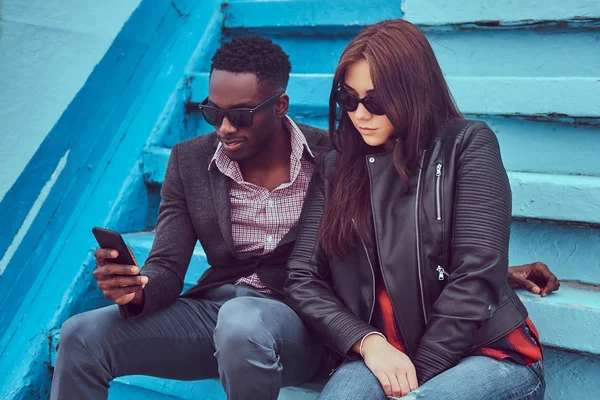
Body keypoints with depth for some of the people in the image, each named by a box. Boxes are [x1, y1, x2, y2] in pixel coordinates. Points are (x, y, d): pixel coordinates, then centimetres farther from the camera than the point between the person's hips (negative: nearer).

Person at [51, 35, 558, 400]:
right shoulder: (190, 161, 3)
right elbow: (168, 267, 0)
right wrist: (137, 288, -25)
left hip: (294, 318, -3)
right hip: (213, 309, 4)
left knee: (241, 322, -39)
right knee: (82, 335, -16)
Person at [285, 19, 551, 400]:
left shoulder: (467, 145, -1)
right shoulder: (336, 169, 10)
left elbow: (477, 275, -9)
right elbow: (303, 279, 5)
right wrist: (367, 342, -12)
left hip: (487, 354, -2)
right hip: (378, 355, 2)